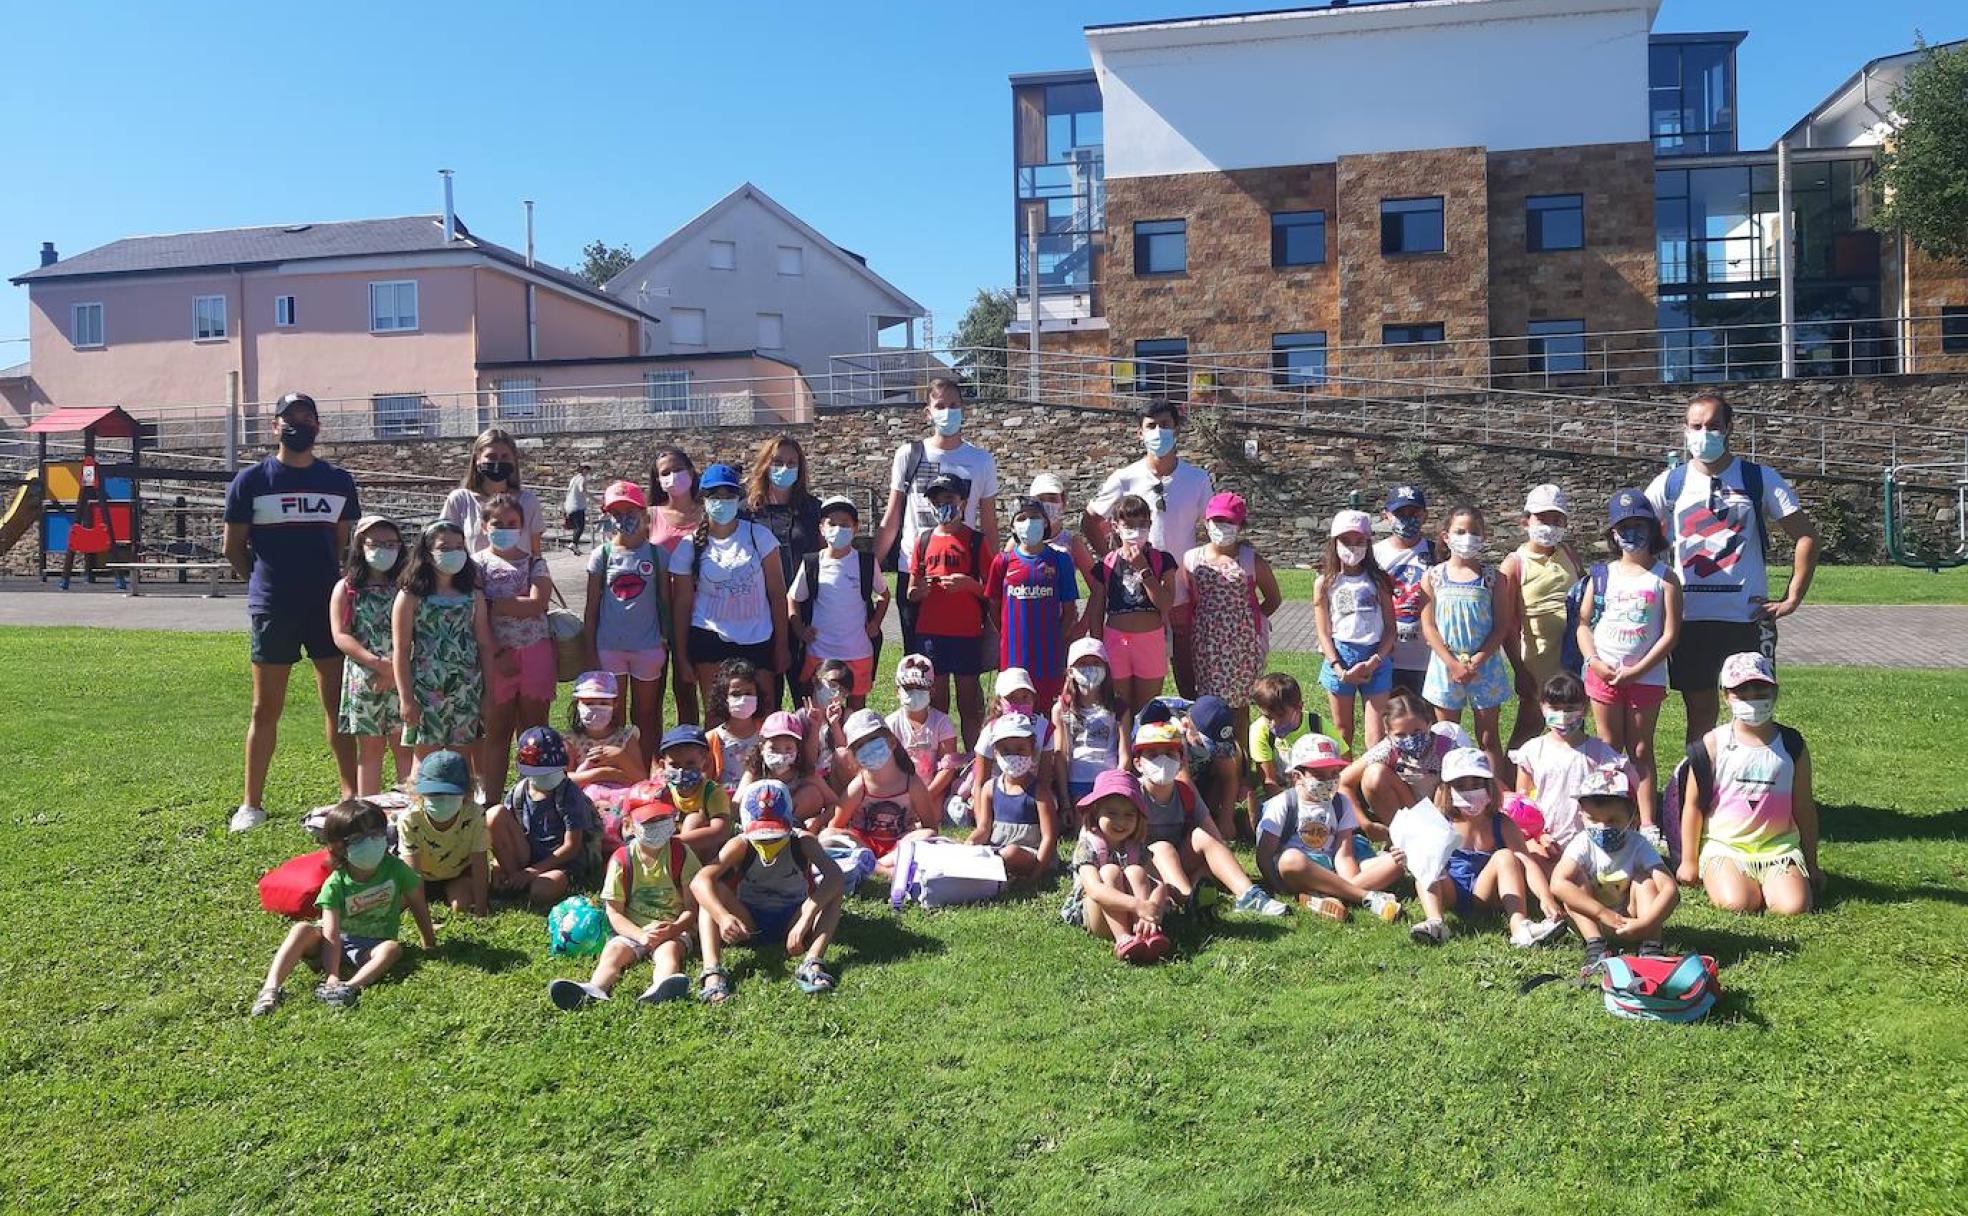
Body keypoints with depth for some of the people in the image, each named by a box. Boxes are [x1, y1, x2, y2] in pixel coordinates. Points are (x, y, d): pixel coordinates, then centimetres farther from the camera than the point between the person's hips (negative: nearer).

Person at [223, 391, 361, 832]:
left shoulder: (338, 481, 7)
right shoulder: (252, 479, -1)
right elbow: (233, 547, 5)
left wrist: (321, 578, 9)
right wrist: (266, 581, 9)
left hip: (328, 605, 2)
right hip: (273, 610, -2)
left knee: (339, 703, 6)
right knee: (266, 709, 4)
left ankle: (351, 795, 13)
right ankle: (251, 804, 14)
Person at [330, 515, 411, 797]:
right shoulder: (346, 589, 3)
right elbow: (340, 636, -5)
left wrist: (396, 671, -13)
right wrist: (378, 663, -16)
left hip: (403, 678, 0)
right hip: (364, 678, 0)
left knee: (404, 745, 1)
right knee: (369, 747, 8)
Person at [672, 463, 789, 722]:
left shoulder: (758, 536, 0)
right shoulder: (690, 545, 1)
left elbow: (777, 594, 1)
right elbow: (682, 604, 6)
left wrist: (781, 646, -1)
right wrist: (682, 657, 5)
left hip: (758, 642, 0)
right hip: (710, 641, 0)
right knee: (716, 718, 2)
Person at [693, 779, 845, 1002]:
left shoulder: (802, 843, -19)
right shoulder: (740, 846, -19)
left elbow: (834, 875, -38)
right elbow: (699, 881, -35)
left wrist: (806, 920, -48)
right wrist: (722, 917, -53)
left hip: (791, 923, 0)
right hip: (749, 923, 0)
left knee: (832, 891, -25)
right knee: (711, 891, -26)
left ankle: (812, 965, -40)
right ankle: (712, 971, -39)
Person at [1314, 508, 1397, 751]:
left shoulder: (1379, 580, 4)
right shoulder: (1325, 583, 1)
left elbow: (1390, 627, 2)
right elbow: (1324, 632, -2)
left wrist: (1374, 661, -11)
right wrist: (1340, 670, -12)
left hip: (1376, 659, 0)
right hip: (1339, 659, 0)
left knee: (1377, 735, -2)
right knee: (1342, 731, 12)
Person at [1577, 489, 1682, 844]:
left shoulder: (1664, 578, -3)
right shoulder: (1603, 575, 5)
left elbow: (1670, 634, -7)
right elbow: (1583, 622, 5)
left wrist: (1636, 671, -13)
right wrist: (1593, 661, -10)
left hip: (1645, 677, -2)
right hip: (1603, 673, 2)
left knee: (1641, 749, 6)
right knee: (1609, 748, 9)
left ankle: (1648, 825, 9)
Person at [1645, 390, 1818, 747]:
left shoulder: (1759, 479, 2)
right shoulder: (1670, 484, 5)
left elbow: (1806, 535, 3)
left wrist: (1792, 598, -3)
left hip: (1748, 617, -1)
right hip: (1690, 620, 1)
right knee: (1699, 713, 8)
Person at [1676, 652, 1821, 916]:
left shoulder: (1791, 744, 5)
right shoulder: (1713, 745, -3)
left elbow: (1804, 808, 11)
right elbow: (1693, 805, 1)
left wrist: (1811, 865, 13)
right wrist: (1689, 861, 3)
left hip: (1777, 846, 2)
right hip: (1724, 846, -2)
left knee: (1793, 906, -22)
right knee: (1736, 903, -27)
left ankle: (1766, 883, 8)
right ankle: (1714, 878, 5)